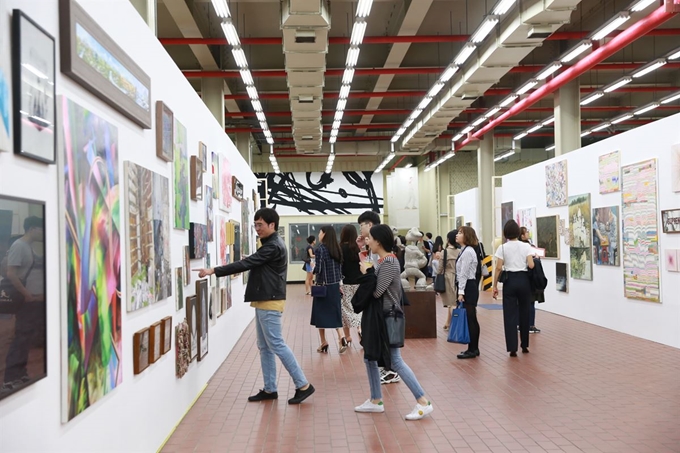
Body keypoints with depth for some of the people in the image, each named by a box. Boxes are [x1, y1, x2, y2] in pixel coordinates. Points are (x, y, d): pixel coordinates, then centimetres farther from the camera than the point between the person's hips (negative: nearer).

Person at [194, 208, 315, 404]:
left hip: (270, 302, -10)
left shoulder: (273, 247, -17)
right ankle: (270, 389, 17)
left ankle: (303, 385, 1)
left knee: (276, 345, -7)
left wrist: (213, 271, -23)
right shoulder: (271, 244, 16)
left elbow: (245, 264, -22)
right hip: (264, 301, 10)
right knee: (264, 347, 11)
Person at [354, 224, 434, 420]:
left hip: (387, 317, -10)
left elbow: (377, 291, -22)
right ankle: (376, 401, 25)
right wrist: (368, 272, -2)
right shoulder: (383, 261, 9)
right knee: (370, 358, 13)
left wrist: (367, 272, -9)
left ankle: (423, 402, 2)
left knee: (396, 361, -5)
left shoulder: (389, 262, -19)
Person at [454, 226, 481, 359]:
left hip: (468, 288, -11)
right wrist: (461, 290, 18)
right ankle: (474, 348, 21)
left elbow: (464, 274, -18)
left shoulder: (468, 251, -15)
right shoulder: (465, 250, 17)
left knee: (469, 318, -5)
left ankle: (472, 350, 1)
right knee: (471, 318, 13)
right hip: (468, 287, 11)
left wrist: (461, 292, -20)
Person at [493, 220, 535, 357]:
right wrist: (534, 259, 14)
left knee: (510, 315, 2)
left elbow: (498, 268, -6)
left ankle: (513, 348, 0)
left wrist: (495, 285, 0)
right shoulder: (526, 246, -1)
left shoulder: (502, 248, -3)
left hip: (509, 280, -1)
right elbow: (531, 265, -9)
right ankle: (524, 345, 24)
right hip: (523, 280, 1)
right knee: (524, 313, 14)